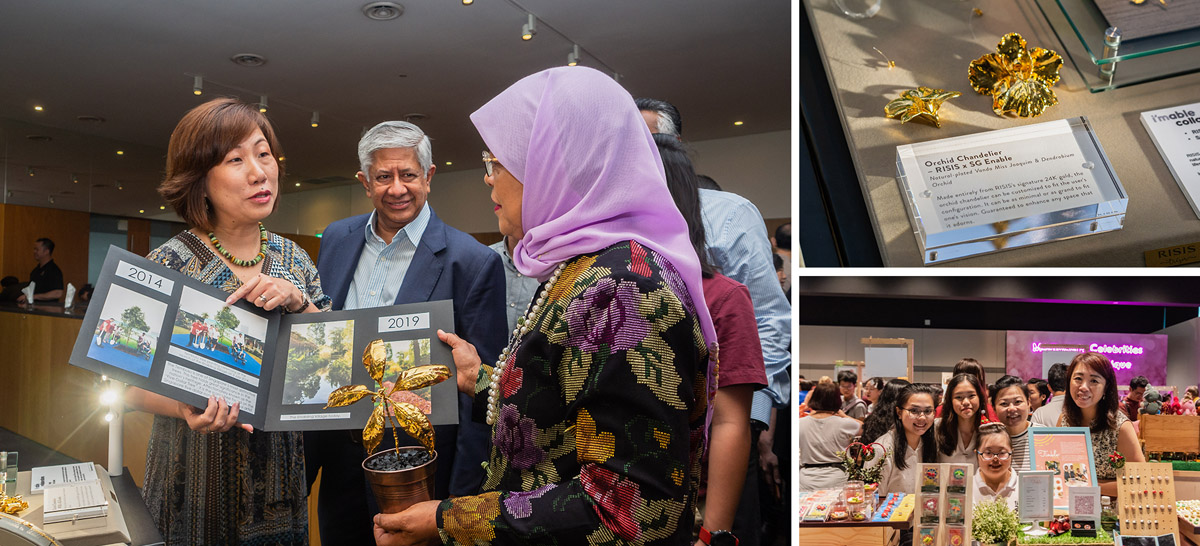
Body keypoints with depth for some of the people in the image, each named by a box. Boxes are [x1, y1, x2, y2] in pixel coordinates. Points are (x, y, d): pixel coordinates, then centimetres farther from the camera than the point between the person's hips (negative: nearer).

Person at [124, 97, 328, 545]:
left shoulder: (293, 260, 2)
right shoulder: (169, 264, -10)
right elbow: (135, 386, -9)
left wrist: (296, 301, -15)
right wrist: (188, 408, -30)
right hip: (199, 471, -4)